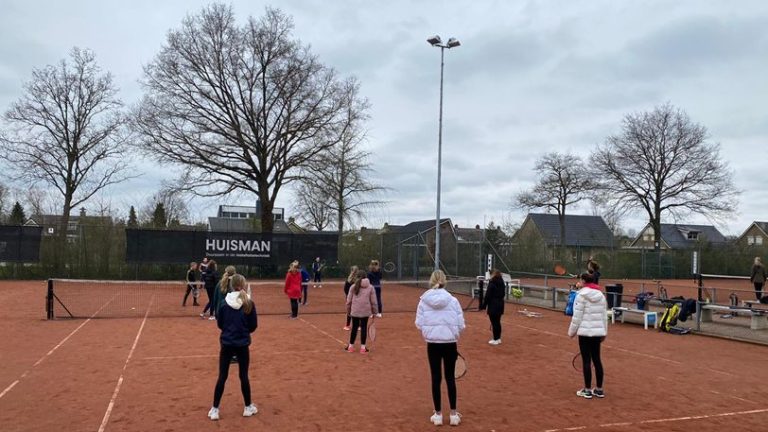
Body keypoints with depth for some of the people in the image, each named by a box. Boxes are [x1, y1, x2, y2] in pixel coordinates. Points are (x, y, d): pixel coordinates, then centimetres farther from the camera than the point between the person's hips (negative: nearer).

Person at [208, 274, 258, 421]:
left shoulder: (224, 302, -6)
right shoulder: (249, 303, -10)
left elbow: (219, 324, 4)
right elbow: (254, 326, -2)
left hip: (226, 344, 1)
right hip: (242, 345, -1)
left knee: (222, 377, 10)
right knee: (244, 376, 12)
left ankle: (215, 409, 14)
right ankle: (248, 407, 23)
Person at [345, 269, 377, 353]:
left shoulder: (353, 287, 1)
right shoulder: (370, 287, 2)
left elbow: (349, 301, 3)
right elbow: (373, 301, 2)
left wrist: (348, 310, 14)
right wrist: (374, 312, 10)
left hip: (355, 311, 0)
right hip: (366, 312, 0)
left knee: (354, 327, 11)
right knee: (364, 327, 7)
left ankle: (351, 346, 19)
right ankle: (363, 347, 10)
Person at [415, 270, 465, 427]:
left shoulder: (424, 300, -5)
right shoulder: (452, 300, -6)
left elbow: (419, 323, -2)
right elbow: (460, 325, -3)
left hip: (433, 343, 0)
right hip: (450, 343, 0)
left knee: (436, 378, 10)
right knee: (450, 378, 12)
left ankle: (438, 415, 17)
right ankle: (453, 414, 18)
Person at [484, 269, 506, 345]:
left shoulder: (492, 283, -15)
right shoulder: (501, 282, 8)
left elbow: (488, 295, -14)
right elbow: (503, 294, 14)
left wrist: (486, 305, -7)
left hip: (493, 305, -8)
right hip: (500, 304, 8)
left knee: (494, 322, -1)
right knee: (498, 322, 16)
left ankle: (495, 339, 3)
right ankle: (498, 338, 22)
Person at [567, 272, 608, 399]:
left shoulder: (581, 295, -10)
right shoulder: (600, 295, 8)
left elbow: (577, 316, -11)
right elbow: (604, 316, 11)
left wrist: (571, 331, -1)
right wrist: (604, 332, 18)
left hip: (585, 332, -6)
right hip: (598, 331, 6)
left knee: (586, 360, 1)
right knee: (597, 359, 13)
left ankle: (587, 390, 8)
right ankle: (599, 389, 19)